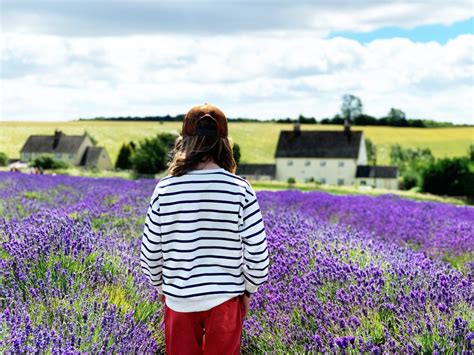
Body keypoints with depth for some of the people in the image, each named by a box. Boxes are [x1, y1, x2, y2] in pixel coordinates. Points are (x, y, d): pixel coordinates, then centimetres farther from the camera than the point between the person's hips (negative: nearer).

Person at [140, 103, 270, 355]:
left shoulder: (165, 189, -10)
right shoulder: (240, 190, -13)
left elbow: (150, 250, -3)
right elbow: (257, 252, -10)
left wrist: (159, 284, 14)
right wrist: (248, 290, 6)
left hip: (179, 298, 1)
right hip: (225, 298, -1)